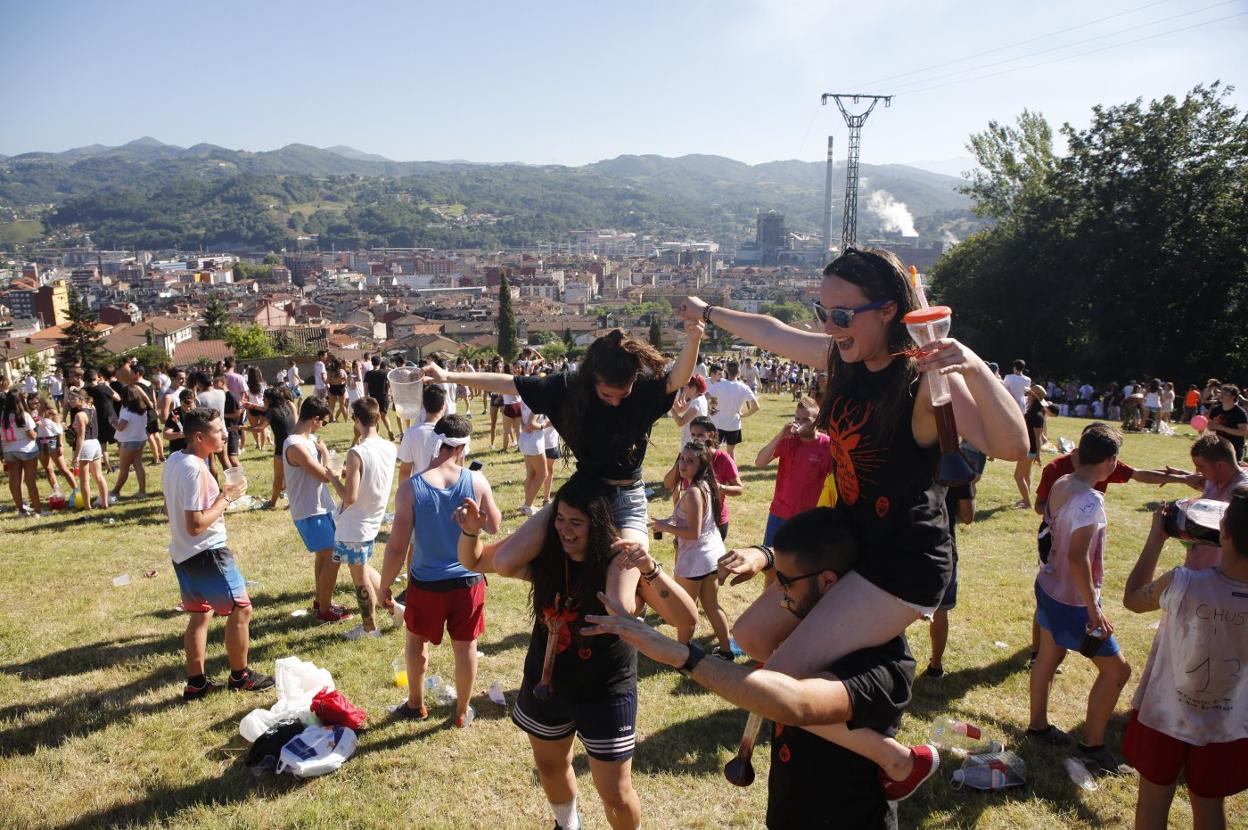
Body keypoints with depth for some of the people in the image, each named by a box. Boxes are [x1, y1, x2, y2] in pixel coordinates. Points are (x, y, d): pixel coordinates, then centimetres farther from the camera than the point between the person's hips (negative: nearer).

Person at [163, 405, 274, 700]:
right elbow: (196, 524, -26)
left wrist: (217, 499, 12)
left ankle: (196, 683, 25)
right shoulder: (195, 469, -24)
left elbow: (170, 509, 17)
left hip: (182, 552, 10)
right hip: (207, 553, -10)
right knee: (240, 609, 4)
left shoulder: (173, 460, 6)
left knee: (199, 615, 18)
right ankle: (239, 676, 17)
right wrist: (226, 498, -16)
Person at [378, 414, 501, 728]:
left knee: (416, 641, 24)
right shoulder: (476, 481, -13)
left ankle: (416, 705, 41)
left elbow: (397, 546, -13)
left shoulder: (411, 488, -16)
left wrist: (384, 586, 1)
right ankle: (462, 712, 33)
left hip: (426, 584, 0)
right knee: (465, 646, 17)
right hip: (468, 581, 1)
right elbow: (494, 526, 2)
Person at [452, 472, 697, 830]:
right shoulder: (544, 553, -13)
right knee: (550, 766, 27)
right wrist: (470, 531, -24)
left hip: (605, 693, -4)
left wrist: (651, 570, -46)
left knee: (615, 793, 5)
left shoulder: (621, 560, -23)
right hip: (545, 683, 5)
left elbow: (686, 619, -32)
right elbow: (473, 561, -5)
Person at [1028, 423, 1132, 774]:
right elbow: (1077, 557, -30)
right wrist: (1094, 609, -24)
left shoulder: (1060, 485, -4)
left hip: (1049, 585, 9)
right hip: (1073, 600, -9)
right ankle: (1092, 745, 19)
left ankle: (1038, 725, 40)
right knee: (1116, 669, 7)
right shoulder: (1090, 500, -28)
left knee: (1049, 656, 23)